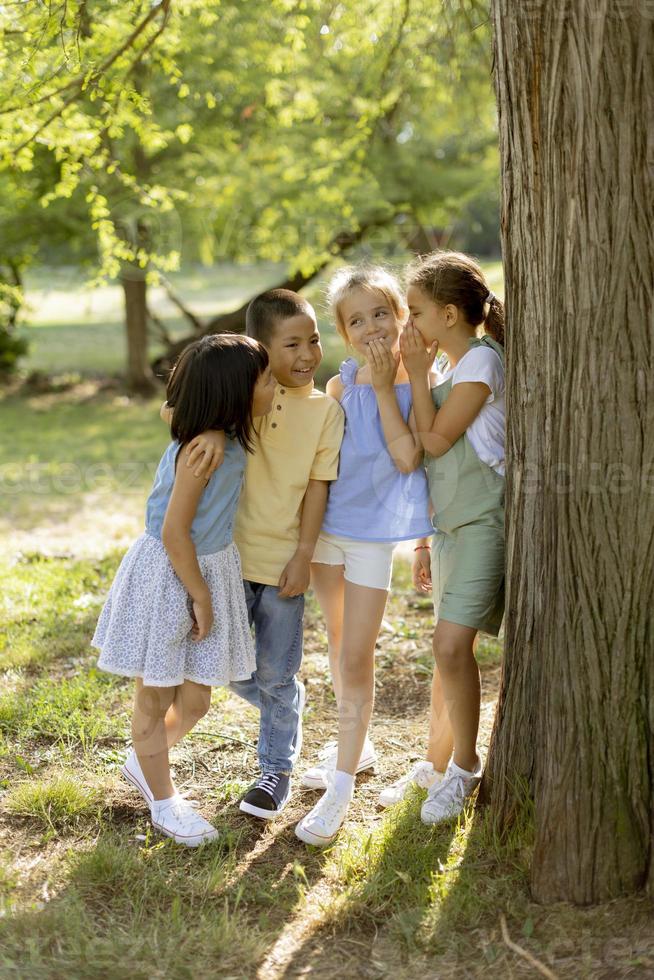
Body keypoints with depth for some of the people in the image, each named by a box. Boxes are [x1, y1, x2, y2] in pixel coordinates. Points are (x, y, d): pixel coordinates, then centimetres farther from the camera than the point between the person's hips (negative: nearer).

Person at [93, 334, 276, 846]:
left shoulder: (232, 438, -3)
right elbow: (174, 533, -22)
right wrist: (202, 597, -13)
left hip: (210, 570, 8)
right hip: (167, 575, -8)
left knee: (195, 699, 16)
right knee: (157, 698, 12)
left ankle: (144, 762, 43)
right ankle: (163, 799, 30)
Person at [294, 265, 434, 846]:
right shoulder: (340, 385, 2)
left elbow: (407, 456, -22)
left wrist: (384, 386, -20)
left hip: (374, 532, -5)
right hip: (326, 524, 5)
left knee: (355, 659, -3)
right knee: (339, 645, 18)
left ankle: (341, 788, 5)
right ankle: (356, 746, 38)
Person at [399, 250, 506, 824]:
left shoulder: (481, 360, -11)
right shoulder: (448, 369, 15)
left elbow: (435, 440, -15)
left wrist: (417, 372, -7)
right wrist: (427, 541, 19)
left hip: (484, 521, -9)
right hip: (449, 524, 9)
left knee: (451, 644, -13)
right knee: (456, 648, 11)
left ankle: (465, 768, 2)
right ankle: (461, 762, 23)